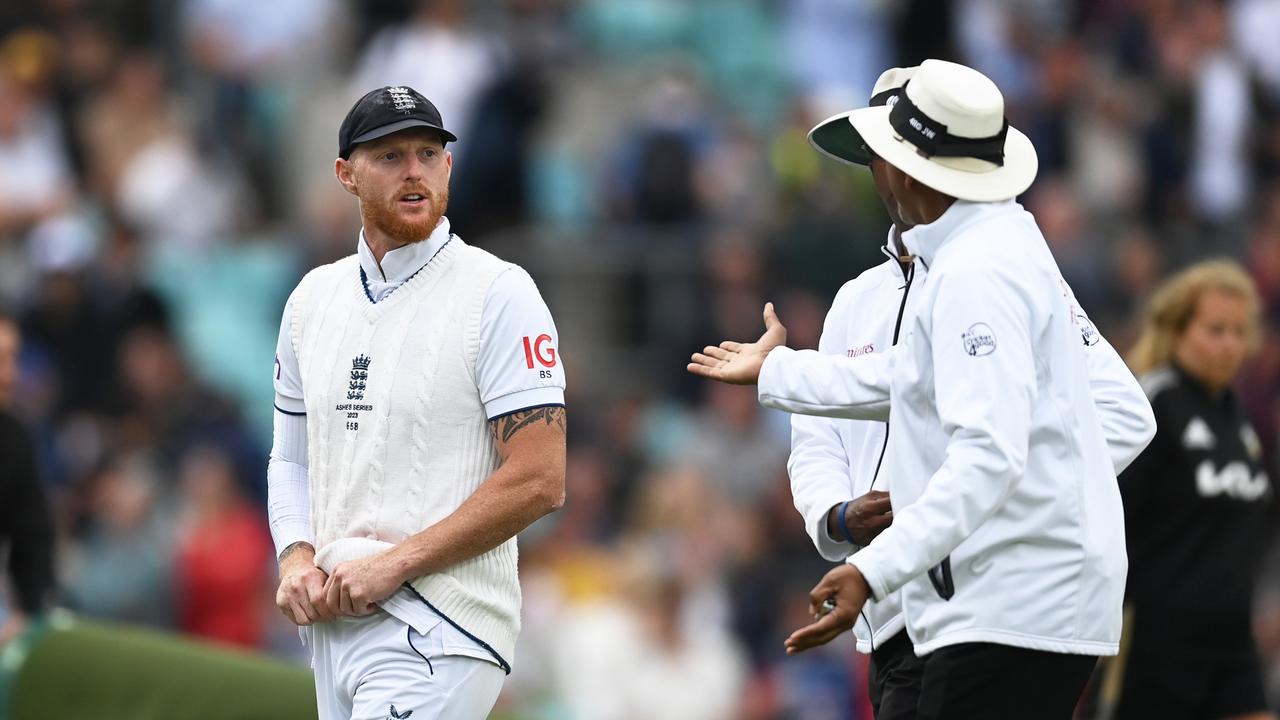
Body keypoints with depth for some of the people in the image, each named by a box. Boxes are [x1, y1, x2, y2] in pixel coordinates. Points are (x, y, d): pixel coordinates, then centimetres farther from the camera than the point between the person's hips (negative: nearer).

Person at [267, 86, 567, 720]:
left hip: (437, 638, -6)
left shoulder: (498, 293, -7)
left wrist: (392, 565, -15)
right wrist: (297, 560, 1)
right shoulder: (314, 298, 13)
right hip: (332, 622, 7)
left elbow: (539, 482, -13)